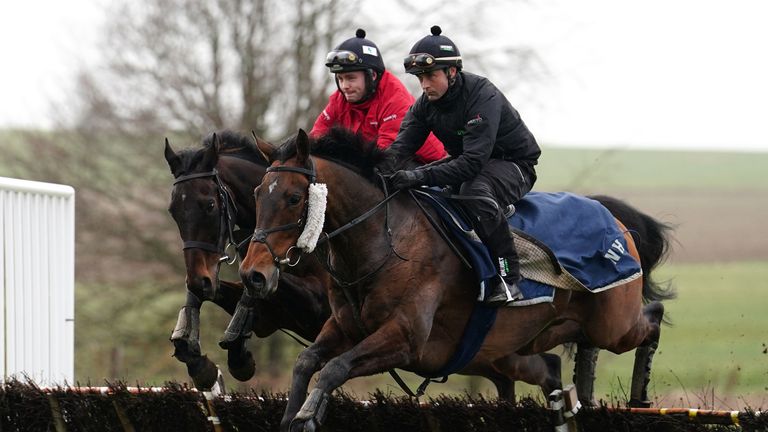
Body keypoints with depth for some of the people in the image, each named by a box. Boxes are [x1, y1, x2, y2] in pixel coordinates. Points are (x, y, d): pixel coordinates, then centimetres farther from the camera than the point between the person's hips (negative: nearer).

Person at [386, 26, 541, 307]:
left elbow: (473, 163, -39)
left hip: (514, 164, -8)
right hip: (466, 161, 8)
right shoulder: (426, 103, -5)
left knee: (474, 189, -39)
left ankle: (508, 276, -33)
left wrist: (420, 176, -49)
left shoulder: (483, 98, -29)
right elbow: (401, 144, -12)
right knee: (414, 196, -8)